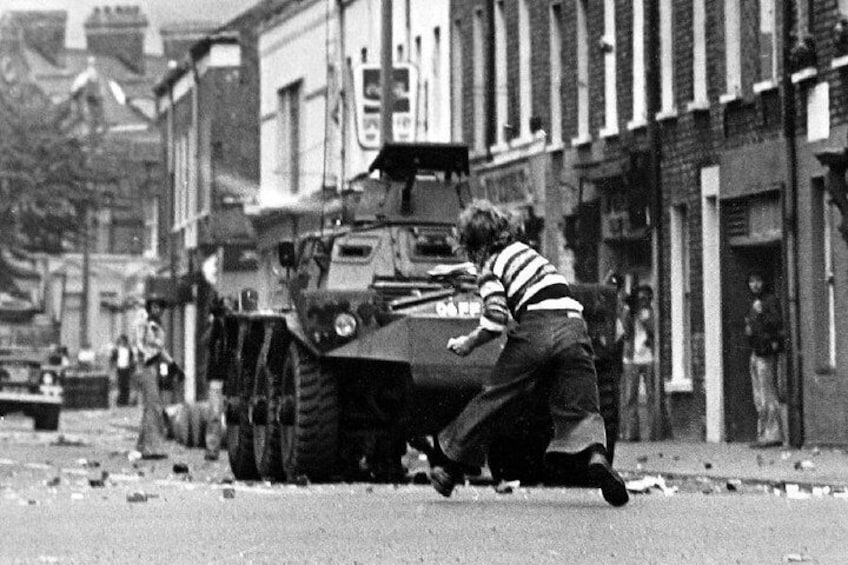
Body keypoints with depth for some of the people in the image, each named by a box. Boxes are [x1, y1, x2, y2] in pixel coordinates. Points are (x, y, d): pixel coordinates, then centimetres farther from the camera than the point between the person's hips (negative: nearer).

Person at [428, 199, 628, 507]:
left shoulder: (490, 268, 5)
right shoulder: (523, 249, 25)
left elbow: (496, 321, -7)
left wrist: (468, 343, 9)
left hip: (536, 331, -4)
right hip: (573, 325, 4)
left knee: (494, 399, 9)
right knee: (580, 406, 0)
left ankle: (449, 462, 20)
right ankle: (596, 453, -29)